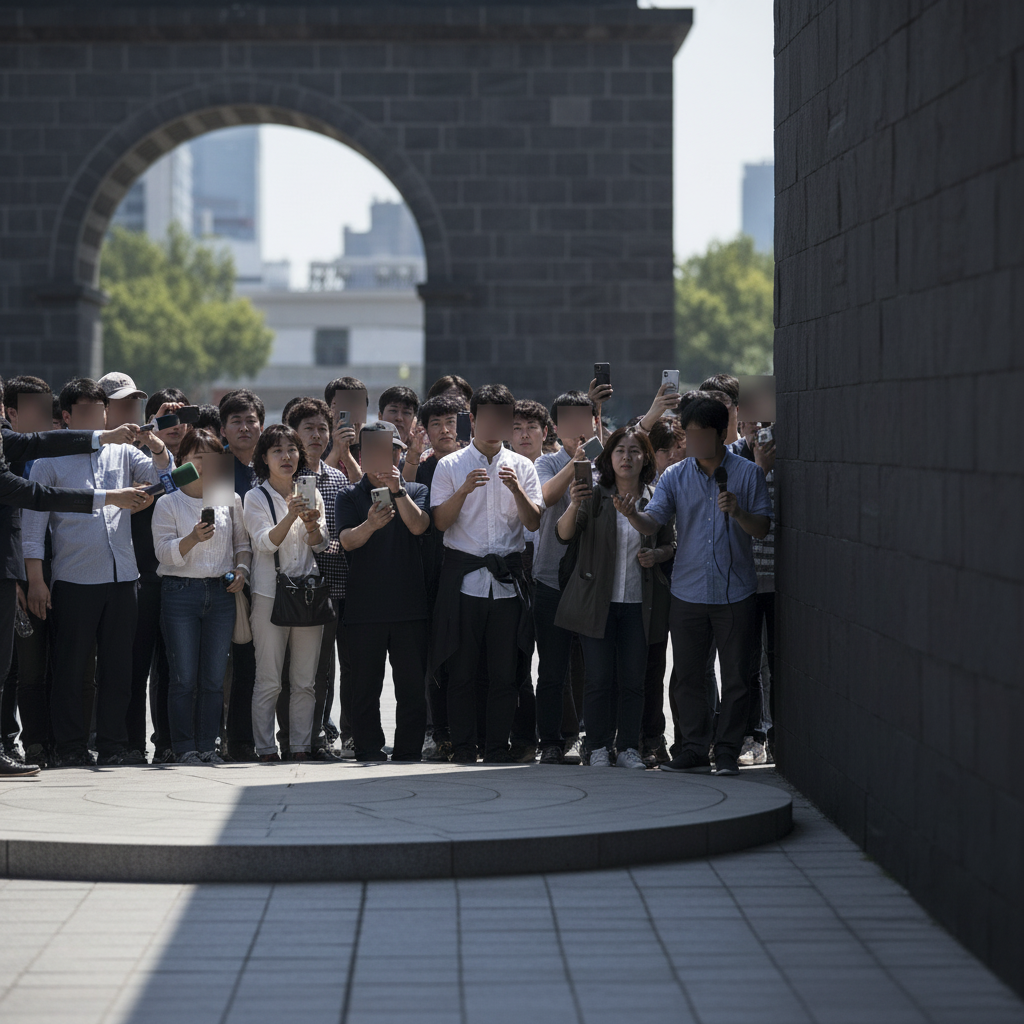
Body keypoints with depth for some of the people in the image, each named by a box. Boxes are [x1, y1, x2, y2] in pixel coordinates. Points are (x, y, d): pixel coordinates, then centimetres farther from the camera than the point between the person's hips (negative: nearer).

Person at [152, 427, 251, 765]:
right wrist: (193, 539, -24)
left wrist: (241, 570, 0)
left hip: (220, 593, 3)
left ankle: (207, 746, 8)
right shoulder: (168, 503, 1)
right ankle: (184, 748, 1)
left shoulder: (230, 500, 11)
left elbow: (243, 543, 18)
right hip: (180, 592, -3)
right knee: (184, 677, -4)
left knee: (214, 678, 3)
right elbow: (164, 552, -7)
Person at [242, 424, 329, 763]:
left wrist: (311, 524, -18)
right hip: (270, 593, -4)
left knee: (305, 681, 4)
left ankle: (301, 748, 10)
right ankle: (266, 750, 0)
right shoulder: (255, 497, 0)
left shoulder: (311, 494, 11)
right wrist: (291, 517, -29)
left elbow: (320, 545, 4)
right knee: (269, 681, -4)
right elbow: (266, 542, -13)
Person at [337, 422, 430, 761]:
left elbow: (418, 526, -9)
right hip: (364, 606, 0)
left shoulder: (416, 491, 11)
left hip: (410, 605, 1)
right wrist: (370, 525, -30)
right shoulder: (350, 497, 8)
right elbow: (347, 540, -8)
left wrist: (397, 490, -23)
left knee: (412, 685, 0)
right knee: (366, 685, 2)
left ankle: (408, 752, 6)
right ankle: (369, 752, 8)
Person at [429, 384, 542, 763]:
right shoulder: (450, 466, 5)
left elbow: (534, 522, 1)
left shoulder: (522, 467, 10)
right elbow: (440, 521, -2)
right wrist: (464, 490, -17)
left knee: (504, 671, 1)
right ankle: (463, 748, 6)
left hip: (507, 579, 1)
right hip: (464, 578, -1)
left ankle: (498, 748, 8)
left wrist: (516, 489, -15)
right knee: (462, 670, 0)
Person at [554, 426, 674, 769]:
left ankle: (629, 747, 13)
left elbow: (671, 544, 16)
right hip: (598, 600, -2)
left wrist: (657, 554, -7)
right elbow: (564, 534, -12)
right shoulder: (594, 496, -1)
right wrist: (573, 507, -32)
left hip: (639, 603, 2)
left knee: (633, 678, 4)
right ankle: (599, 747, 9)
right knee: (599, 678, 0)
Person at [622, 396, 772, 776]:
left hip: (735, 592, -2)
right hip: (688, 591, 2)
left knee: (735, 676, 3)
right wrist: (633, 515, -28)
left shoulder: (747, 473, 0)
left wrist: (738, 512, -19)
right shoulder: (675, 476, 4)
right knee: (688, 675, 6)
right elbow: (652, 520, -7)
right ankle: (694, 751, 14)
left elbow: (762, 529, 0)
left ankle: (727, 752, 11)